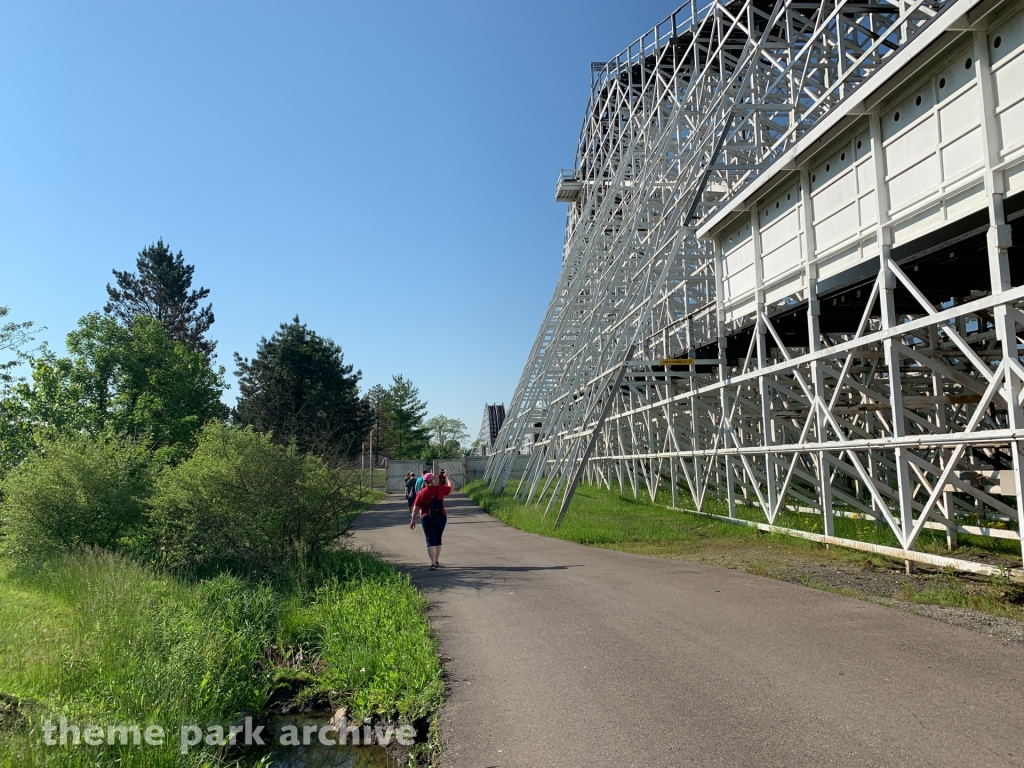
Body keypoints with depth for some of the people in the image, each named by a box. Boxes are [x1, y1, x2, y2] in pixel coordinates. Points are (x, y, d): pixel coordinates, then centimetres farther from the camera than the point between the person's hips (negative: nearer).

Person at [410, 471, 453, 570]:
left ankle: (433, 563, -16)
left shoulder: (421, 493, -6)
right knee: (438, 539, 17)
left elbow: (416, 509, -4)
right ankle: (437, 561, 27)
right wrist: (447, 479, 27)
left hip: (427, 519, -2)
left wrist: (412, 520, 4)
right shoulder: (440, 489, -5)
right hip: (441, 517, 2)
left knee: (431, 540, -1)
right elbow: (451, 488, 13)